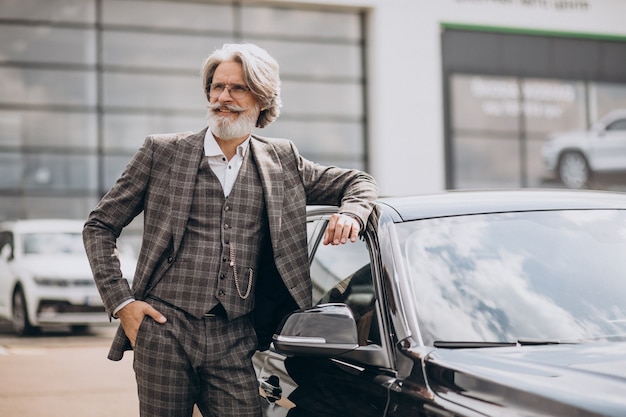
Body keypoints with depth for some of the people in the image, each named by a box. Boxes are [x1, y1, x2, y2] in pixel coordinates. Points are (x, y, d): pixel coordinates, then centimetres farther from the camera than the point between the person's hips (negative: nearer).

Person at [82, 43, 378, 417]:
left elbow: (359, 182, 20)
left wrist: (350, 214, -4)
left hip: (235, 343, 2)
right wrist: (120, 301, -3)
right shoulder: (162, 153, 5)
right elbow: (99, 225, 8)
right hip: (164, 333, -1)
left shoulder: (282, 161, 11)